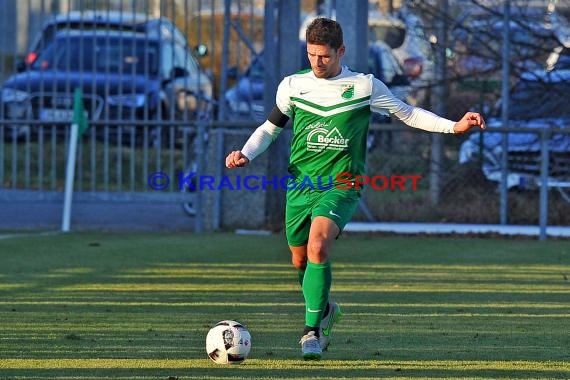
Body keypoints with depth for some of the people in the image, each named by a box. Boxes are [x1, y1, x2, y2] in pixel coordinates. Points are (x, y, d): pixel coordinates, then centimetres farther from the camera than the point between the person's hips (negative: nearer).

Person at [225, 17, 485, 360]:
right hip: (301, 183, 4)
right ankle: (325, 311, 42)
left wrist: (454, 126, -1)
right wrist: (246, 154, -1)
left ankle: (313, 329, -21)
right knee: (301, 261, 10)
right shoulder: (293, 85, 6)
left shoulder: (365, 86, 0)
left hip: (341, 185, -4)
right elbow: (270, 128, 17)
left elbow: (408, 114, 9)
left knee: (318, 246, -27)